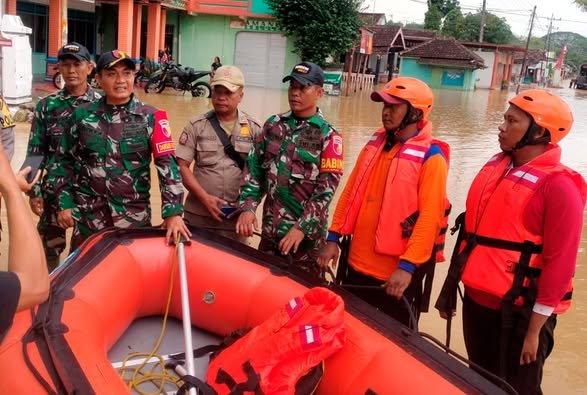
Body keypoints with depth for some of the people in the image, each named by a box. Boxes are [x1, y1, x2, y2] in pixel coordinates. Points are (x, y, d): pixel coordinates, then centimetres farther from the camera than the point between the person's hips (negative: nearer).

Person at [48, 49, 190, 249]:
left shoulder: (150, 118, -3)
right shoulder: (82, 115, 3)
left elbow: (168, 164, -11)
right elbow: (63, 161, 11)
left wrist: (173, 212, -20)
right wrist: (65, 204, 3)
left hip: (134, 217, -1)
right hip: (88, 216, 2)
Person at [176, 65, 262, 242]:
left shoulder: (254, 128, 2)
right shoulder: (196, 126, 1)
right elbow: (182, 166, -2)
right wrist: (205, 198, -12)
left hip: (237, 217, 0)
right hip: (198, 216, 0)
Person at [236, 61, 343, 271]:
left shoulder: (328, 135, -8)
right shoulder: (273, 124, 7)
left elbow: (326, 190, -12)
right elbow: (253, 168, 7)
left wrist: (302, 228, -18)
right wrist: (247, 207, -5)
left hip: (307, 234, -4)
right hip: (270, 229, 5)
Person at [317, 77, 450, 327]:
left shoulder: (430, 156, -13)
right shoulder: (374, 144, 7)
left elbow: (429, 217, -18)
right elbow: (349, 194, 10)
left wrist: (408, 266, -23)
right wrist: (333, 238, 7)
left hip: (397, 274, -6)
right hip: (358, 265, 6)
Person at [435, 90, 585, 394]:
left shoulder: (558, 186, -17)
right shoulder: (495, 167, 5)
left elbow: (560, 262, -18)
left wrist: (535, 329, -16)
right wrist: (451, 284, 15)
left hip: (518, 311, -7)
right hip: (476, 300, 7)